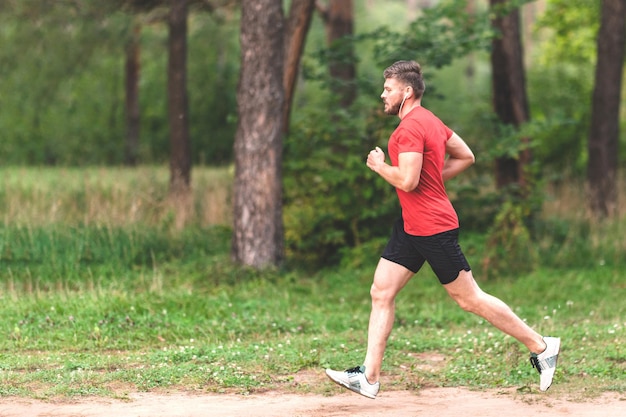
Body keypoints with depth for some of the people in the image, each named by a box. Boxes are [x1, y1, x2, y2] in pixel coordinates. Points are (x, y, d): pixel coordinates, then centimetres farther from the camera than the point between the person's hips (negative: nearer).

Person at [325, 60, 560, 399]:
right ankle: (369, 378, 5)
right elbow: (466, 157, 20)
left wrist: (379, 166, -9)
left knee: (469, 298, -2)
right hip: (411, 227, 11)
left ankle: (540, 346, 10)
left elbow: (407, 180, -26)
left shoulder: (411, 127, -18)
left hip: (432, 227, -11)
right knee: (381, 292, 5)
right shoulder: (429, 121, 14)